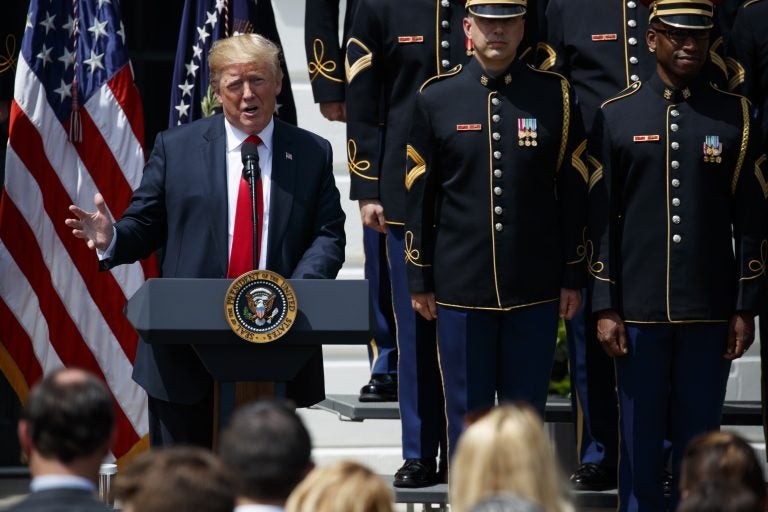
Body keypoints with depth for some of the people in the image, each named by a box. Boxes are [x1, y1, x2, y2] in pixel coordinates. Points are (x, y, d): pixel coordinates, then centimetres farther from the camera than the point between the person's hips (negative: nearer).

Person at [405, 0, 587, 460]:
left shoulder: (555, 95, 2)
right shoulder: (436, 99, 2)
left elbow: (574, 193, 4)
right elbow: (419, 195, 4)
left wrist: (573, 278, 2)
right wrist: (420, 280, 3)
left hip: (536, 289, 0)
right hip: (461, 286, 0)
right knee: (467, 418, 6)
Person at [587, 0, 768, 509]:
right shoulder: (617, 115, 2)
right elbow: (601, 219, 2)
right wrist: (605, 309, -2)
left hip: (710, 313, 0)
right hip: (637, 310, 0)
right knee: (640, 444, 5)